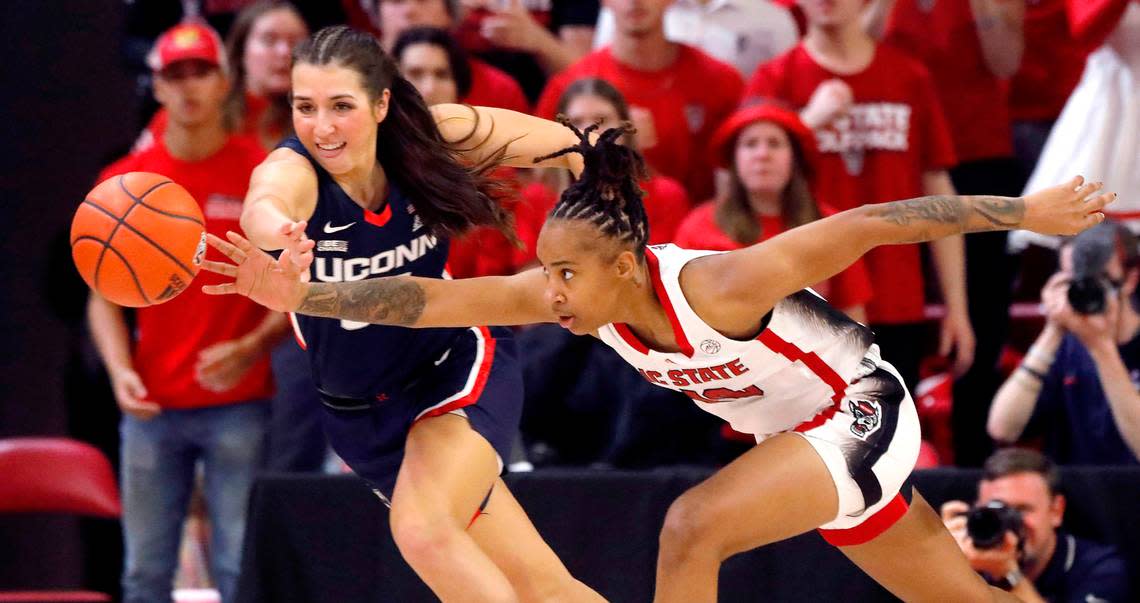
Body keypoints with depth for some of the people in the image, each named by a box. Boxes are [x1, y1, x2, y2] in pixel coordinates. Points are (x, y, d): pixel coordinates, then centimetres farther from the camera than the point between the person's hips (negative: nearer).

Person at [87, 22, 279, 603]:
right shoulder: (123, 181, 7)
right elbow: (104, 296, 10)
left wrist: (252, 348, -15)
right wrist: (120, 370, -7)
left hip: (239, 404, -2)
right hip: (152, 404, 2)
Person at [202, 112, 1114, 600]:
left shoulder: (717, 287, -33)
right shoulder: (574, 295, -15)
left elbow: (870, 225, -30)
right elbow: (436, 299, -20)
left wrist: (1029, 212, -27)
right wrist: (303, 296, -32)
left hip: (864, 418, -8)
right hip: (804, 441, 8)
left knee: (694, 525, -24)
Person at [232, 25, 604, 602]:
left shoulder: (432, 137, -19)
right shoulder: (293, 170, -25)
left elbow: (566, 145, -2)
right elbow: (264, 205, -51)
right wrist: (278, 231, -73)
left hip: (459, 370, -1)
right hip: (362, 415, 1)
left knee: (422, 529, -28)